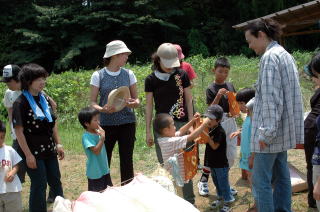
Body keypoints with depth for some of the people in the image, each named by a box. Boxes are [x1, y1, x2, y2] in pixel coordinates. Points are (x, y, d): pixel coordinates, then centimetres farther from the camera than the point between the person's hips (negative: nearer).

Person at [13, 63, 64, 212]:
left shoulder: (44, 98, 6)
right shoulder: (20, 103, -14)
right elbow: (19, 131, -15)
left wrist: (58, 144, 9)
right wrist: (28, 155, -17)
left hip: (49, 150, 7)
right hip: (33, 152, -7)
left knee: (56, 182, 16)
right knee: (39, 185, 2)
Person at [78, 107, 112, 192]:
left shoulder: (97, 133, 3)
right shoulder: (86, 137, -18)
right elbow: (96, 150, -27)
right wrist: (102, 138, -28)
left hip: (104, 169, 8)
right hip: (95, 172, -8)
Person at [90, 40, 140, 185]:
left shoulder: (128, 74, 5)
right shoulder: (98, 76, -1)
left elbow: (136, 99, 8)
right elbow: (92, 102, -1)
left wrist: (134, 103, -16)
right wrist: (102, 109, -23)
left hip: (127, 123, 2)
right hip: (106, 123, -2)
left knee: (127, 161, 4)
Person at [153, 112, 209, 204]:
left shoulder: (163, 139, 1)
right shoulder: (172, 142, -27)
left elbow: (181, 131, 12)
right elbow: (192, 137, -27)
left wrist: (192, 121, 8)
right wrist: (204, 124, -18)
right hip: (180, 179, -9)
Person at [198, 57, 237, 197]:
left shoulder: (230, 86, 9)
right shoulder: (211, 89, -7)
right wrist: (218, 96, -24)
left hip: (231, 122, 6)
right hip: (218, 123, -5)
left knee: (231, 154, 7)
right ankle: (203, 181, 16)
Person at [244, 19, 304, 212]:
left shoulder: (270, 57, -14)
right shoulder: (286, 55, 15)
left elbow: (271, 98, -21)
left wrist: (267, 133, -21)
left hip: (271, 131, -10)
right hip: (284, 130, 10)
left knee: (261, 180, -4)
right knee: (281, 175, 13)